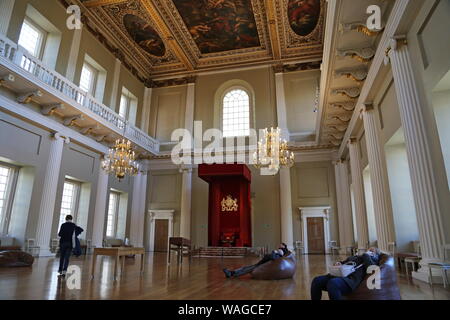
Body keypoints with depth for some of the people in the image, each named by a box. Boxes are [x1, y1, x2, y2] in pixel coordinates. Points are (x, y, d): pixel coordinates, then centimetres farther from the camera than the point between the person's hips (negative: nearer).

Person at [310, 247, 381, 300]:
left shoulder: (373, 258, 18)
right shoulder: (355, 257, 36)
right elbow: (343, 262, 39)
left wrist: (366, 254, 7)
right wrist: (339, 263, 17)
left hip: (351, 278, -6)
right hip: (339, 274, 7)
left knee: (332, 283, -38)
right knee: (317, 280, -18)